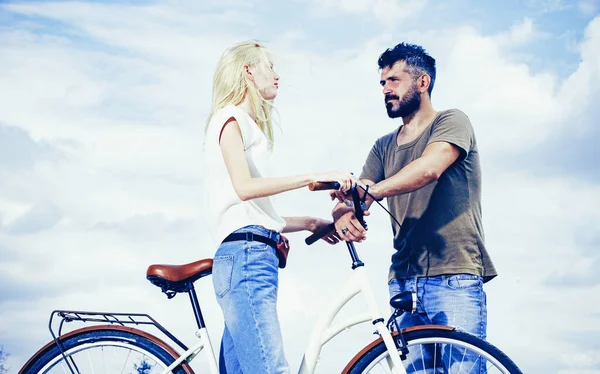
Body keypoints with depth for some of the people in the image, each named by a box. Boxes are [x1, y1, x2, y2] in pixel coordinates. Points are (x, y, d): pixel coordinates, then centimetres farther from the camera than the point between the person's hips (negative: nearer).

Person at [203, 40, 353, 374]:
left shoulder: (250, 125, 29)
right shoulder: (230, 117, 2)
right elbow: (244, 186, -16)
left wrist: (309, 223, 15)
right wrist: (313, 177, -17)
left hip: (252, 257, 9)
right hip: (245, 254, -9)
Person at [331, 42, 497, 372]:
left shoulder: (451, 122, 3)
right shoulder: (384, 147, 20)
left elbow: (430, 168, -18)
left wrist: (371, 191, -31)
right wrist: (343, 214, -18)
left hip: (454, 276, -5)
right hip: (404, 280, 5)